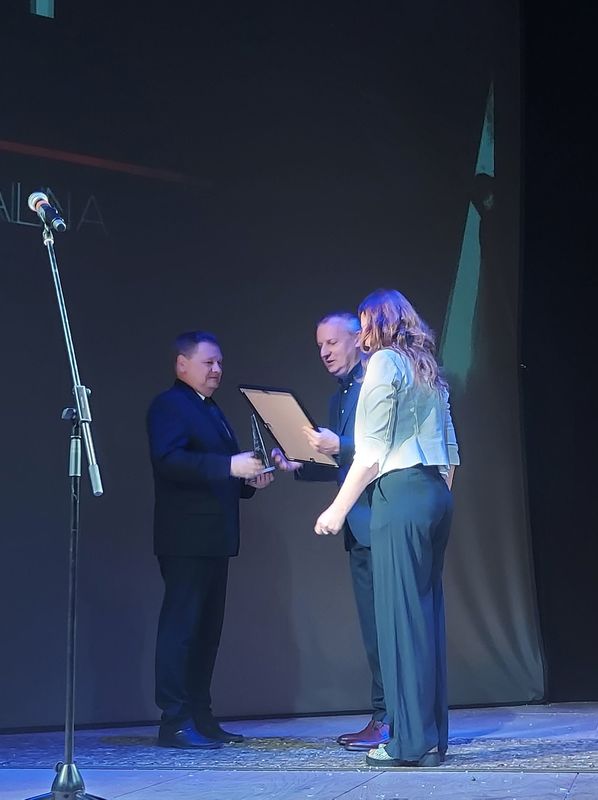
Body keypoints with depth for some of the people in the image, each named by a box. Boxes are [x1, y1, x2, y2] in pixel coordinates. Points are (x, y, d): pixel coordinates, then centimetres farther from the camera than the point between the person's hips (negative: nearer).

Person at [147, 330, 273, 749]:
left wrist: (249, 479, 6)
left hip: (215, 538, 9)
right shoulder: (169, 406, -6)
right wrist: (230, 466, -27)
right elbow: (168, 460, -21)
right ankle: (175, 722, -7)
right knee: (180, 625, -9)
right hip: (186, 537, -9)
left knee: (207, 628, 10)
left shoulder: (211, 412, 23)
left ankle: (200, 718, 15)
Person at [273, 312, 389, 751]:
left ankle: (392, 720, -4)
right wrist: (297, 465, 10)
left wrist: (338, 446, -23)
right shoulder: (340, 396, 20)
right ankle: (383, 717, 16)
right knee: (373, 624, 11)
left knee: (385, 623, -8)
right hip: (358, 529, 9)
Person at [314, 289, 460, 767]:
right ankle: (433, 737, 10)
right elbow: (451, 453, 18)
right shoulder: (429, 369, 20)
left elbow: (372, 451, -11)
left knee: (401, 616, -7)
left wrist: (339, 508, -8)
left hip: (399, 495, -8)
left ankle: (412, 742, -6)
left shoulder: (384, 361, -4)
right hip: (437, 496, 8)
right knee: (427, 612, 8)